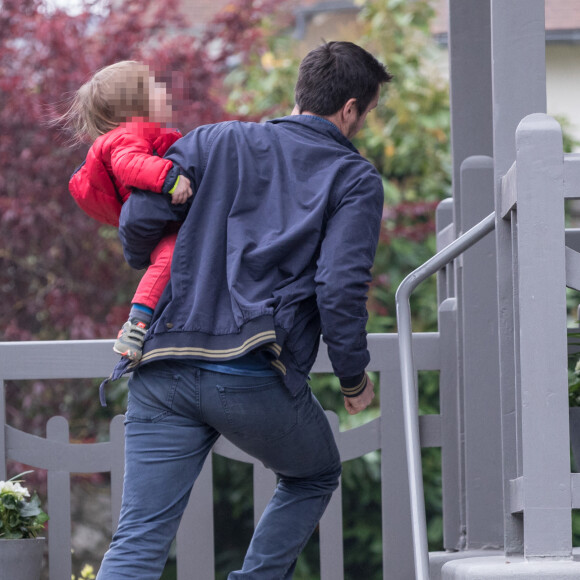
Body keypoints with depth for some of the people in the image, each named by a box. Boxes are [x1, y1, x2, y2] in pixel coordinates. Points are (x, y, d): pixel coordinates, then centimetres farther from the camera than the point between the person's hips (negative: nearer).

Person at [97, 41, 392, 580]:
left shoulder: (213, 142, 17)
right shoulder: (354, 179, 7)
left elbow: (137, 222, 8)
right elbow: (340, 288, -6)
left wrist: (150, 269, 32)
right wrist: (354, 378, 8)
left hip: (164, 369, 3)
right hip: (256, 377, -3)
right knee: (313, 478, 28)